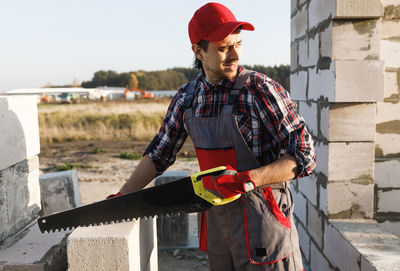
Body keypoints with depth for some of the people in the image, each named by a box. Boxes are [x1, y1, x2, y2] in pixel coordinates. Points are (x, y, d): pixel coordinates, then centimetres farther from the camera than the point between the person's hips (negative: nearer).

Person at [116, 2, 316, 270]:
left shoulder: (261, 89, -15)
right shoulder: (187, 98, 2)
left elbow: (305, 157, -15)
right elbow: (159, 154, 11)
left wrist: (247, 179, -25)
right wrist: (120, 199, 9)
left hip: (262, 220, -5)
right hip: (215, 221, 5)